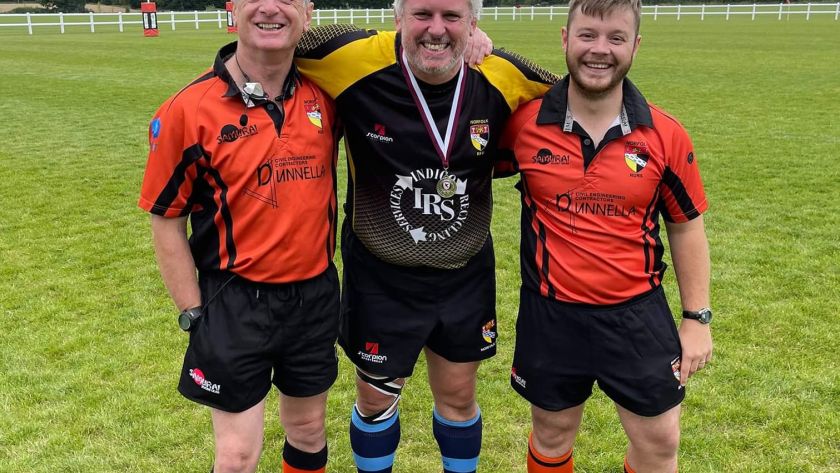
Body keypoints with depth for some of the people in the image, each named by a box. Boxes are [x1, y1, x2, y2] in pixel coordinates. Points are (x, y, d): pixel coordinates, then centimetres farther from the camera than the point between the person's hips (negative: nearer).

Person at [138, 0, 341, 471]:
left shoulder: (324, 92, -4)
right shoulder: (189, 109, -14)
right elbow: (166, 221, -6)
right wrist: (195, 316, -5)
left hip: (315, 294, 4)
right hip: (236, 302, -3)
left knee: (309, 430, 20)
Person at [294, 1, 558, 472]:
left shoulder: (503, 78, -12)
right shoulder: (357, 61, -20)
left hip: (466, 277, 2)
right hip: (381, 278, -2)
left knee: (459, 396, 20)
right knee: (376, 398, 17)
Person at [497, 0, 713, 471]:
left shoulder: (666, 135, -7)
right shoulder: (524, 123, -11)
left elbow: (687, 226, 3)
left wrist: (697, 316, 4)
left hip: (638, 313, 1)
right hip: (551, 314, 0)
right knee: (552, 434, 19)